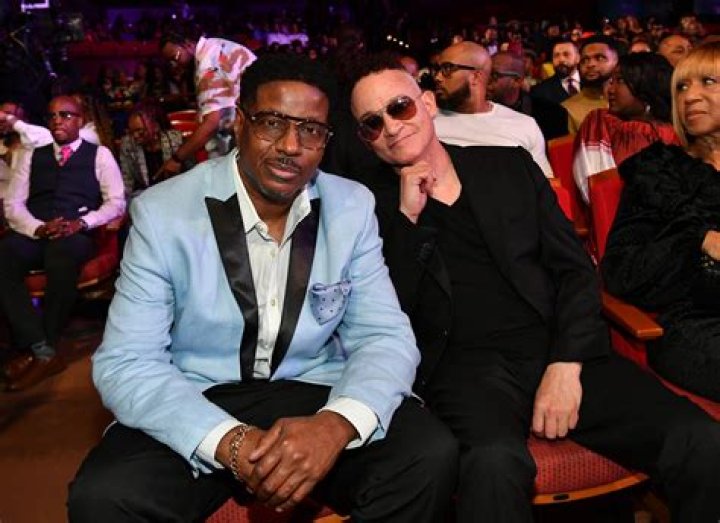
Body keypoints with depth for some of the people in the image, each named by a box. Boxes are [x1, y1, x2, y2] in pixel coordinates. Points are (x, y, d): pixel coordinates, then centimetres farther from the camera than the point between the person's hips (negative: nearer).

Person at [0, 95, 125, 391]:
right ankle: (43, 352, -30)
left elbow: (116, 202, 4)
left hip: (77, 236, -3)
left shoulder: (99, 155, 14)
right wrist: (38, 227, -9)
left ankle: (38, 351, -26)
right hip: (34, 234, 3)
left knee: (62, 255, -40)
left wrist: (81, 223, -14)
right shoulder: (32, 156, 23)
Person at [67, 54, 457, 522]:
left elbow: (385, 337, -5)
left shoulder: (353, 207, -2)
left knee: (431, 456, -22)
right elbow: (125, 364, -12)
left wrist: (337, 423, -27)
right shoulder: (162, 212, -9)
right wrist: (230, 442, -29)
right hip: (197, 407, -1)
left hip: (315, 396, 2)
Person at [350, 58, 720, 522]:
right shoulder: (375, 208, 7)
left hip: (561, 353, 3)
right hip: (466, 366, -3)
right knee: (495, 463, -37)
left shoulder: (511, 167, 15)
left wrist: (566, 364, -5)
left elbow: (576, 270, 10)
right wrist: (407, 219, -8)